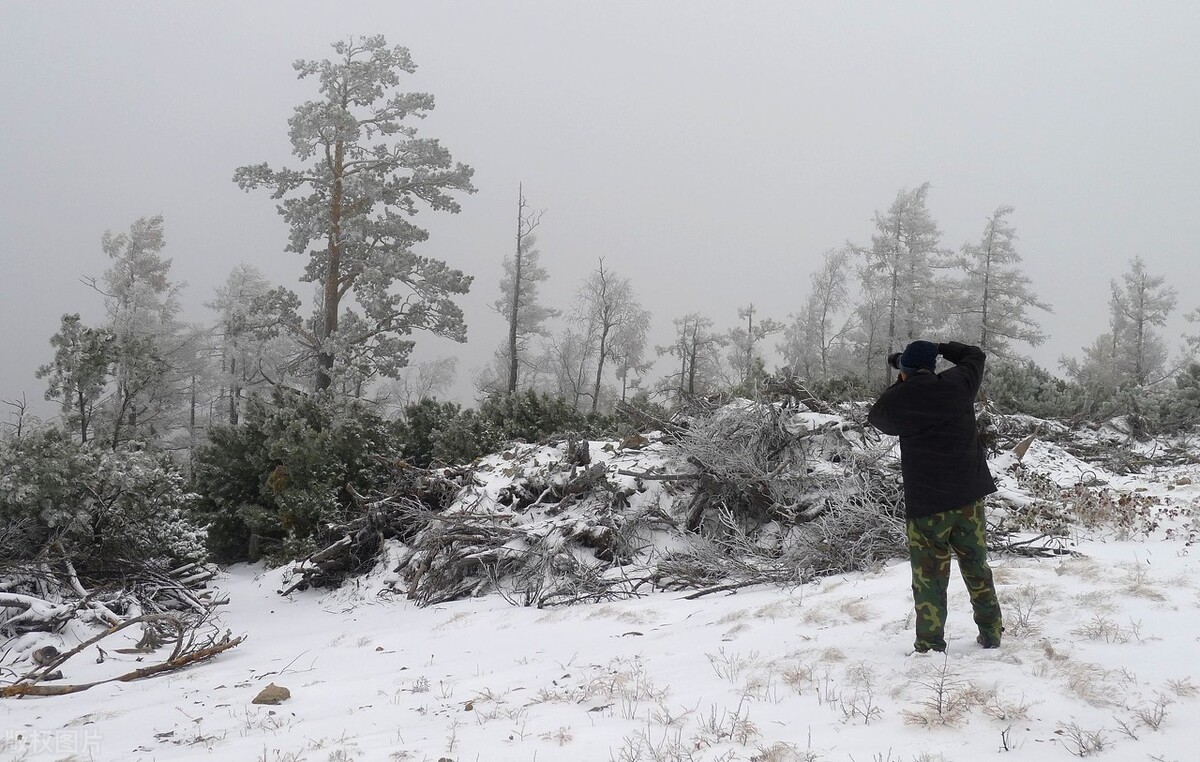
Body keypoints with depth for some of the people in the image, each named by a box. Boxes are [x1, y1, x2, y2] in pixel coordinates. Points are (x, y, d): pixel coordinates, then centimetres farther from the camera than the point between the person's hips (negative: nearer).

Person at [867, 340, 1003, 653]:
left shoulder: (896, 400, -9)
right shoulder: (957, 384, -2)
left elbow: (876, 416, 15)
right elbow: (975, 355, 19)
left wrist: (901, 381, 19)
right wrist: (942, 348, 26)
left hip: (926, 503, -3)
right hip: (969, 496, 4)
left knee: (929, 575, 4)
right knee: (977, 567, 16)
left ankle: (930, 645, 4)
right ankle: (991, 634, 24)